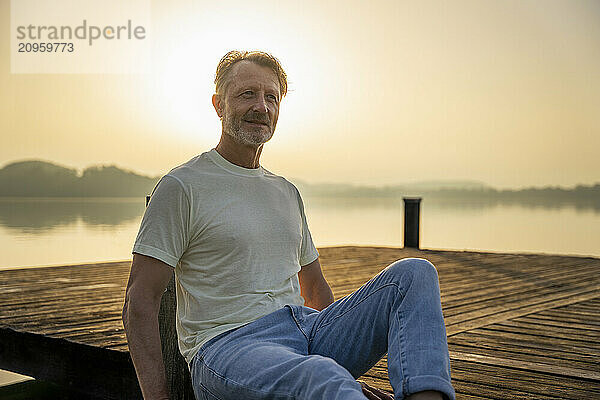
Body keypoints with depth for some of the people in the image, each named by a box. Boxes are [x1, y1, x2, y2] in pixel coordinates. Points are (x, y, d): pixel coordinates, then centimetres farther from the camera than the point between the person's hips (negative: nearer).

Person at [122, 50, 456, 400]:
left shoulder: (287, 193, 22)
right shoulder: (182, 187, 0)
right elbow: (140, 302, -4)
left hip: (310, 331, 7)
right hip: (228, 343, -7)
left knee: (415, 273, -14)